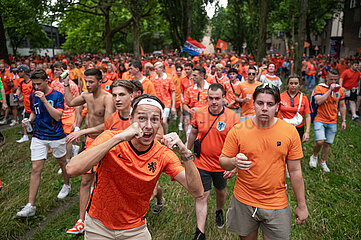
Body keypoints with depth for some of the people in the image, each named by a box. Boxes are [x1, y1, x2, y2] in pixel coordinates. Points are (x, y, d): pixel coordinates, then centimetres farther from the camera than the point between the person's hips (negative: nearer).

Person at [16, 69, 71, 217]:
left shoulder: (57, 95, -11)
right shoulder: (33, 96, 4)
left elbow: (57, 116, -20)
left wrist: (44, 100, -26)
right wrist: (29, 120, -3)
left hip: (56, 136, -3)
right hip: (38, 136, 3)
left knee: (62, 162, 17)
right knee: (36, 169, -2)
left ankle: (67, 185, 44)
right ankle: (31, 205, 3)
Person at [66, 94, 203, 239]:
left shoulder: (163, 154, -14)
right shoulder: (110, 138, -19)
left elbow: (197, 192, -20)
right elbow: (72, 170, -34)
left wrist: (184, 152, -33)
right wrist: (118, 138, -40)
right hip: (99, 226, -1)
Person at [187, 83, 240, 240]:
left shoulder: (232, 117, -14)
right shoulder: (199, 113, -8)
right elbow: (193, 134, 8)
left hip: (222, 165, 0)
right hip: (202, 163, 0)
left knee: (221, 192, 23)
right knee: (201, 196, 2)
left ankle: (219, 212, 54)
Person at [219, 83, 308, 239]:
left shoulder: (290, 131, -7)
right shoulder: (238, 130, -10)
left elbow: (295, 171, -1)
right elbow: (222, 162, -2)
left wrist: (301, 205, 4)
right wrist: (234, 162, -25)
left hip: (277, 205, 0)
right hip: (244, 203, 0)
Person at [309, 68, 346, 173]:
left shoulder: (340, 90, 5)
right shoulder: (319, 87, -8)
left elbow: (342, 106, 12)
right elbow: (319, 101, -25)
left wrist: (344, 121, 9)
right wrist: (330, 90, -22)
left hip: (332, 122, 4)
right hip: (319, 120, -4)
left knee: (327, 143, 10)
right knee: (320, 141, -16)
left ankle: (323, 162, 29)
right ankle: (314, 156, 14)